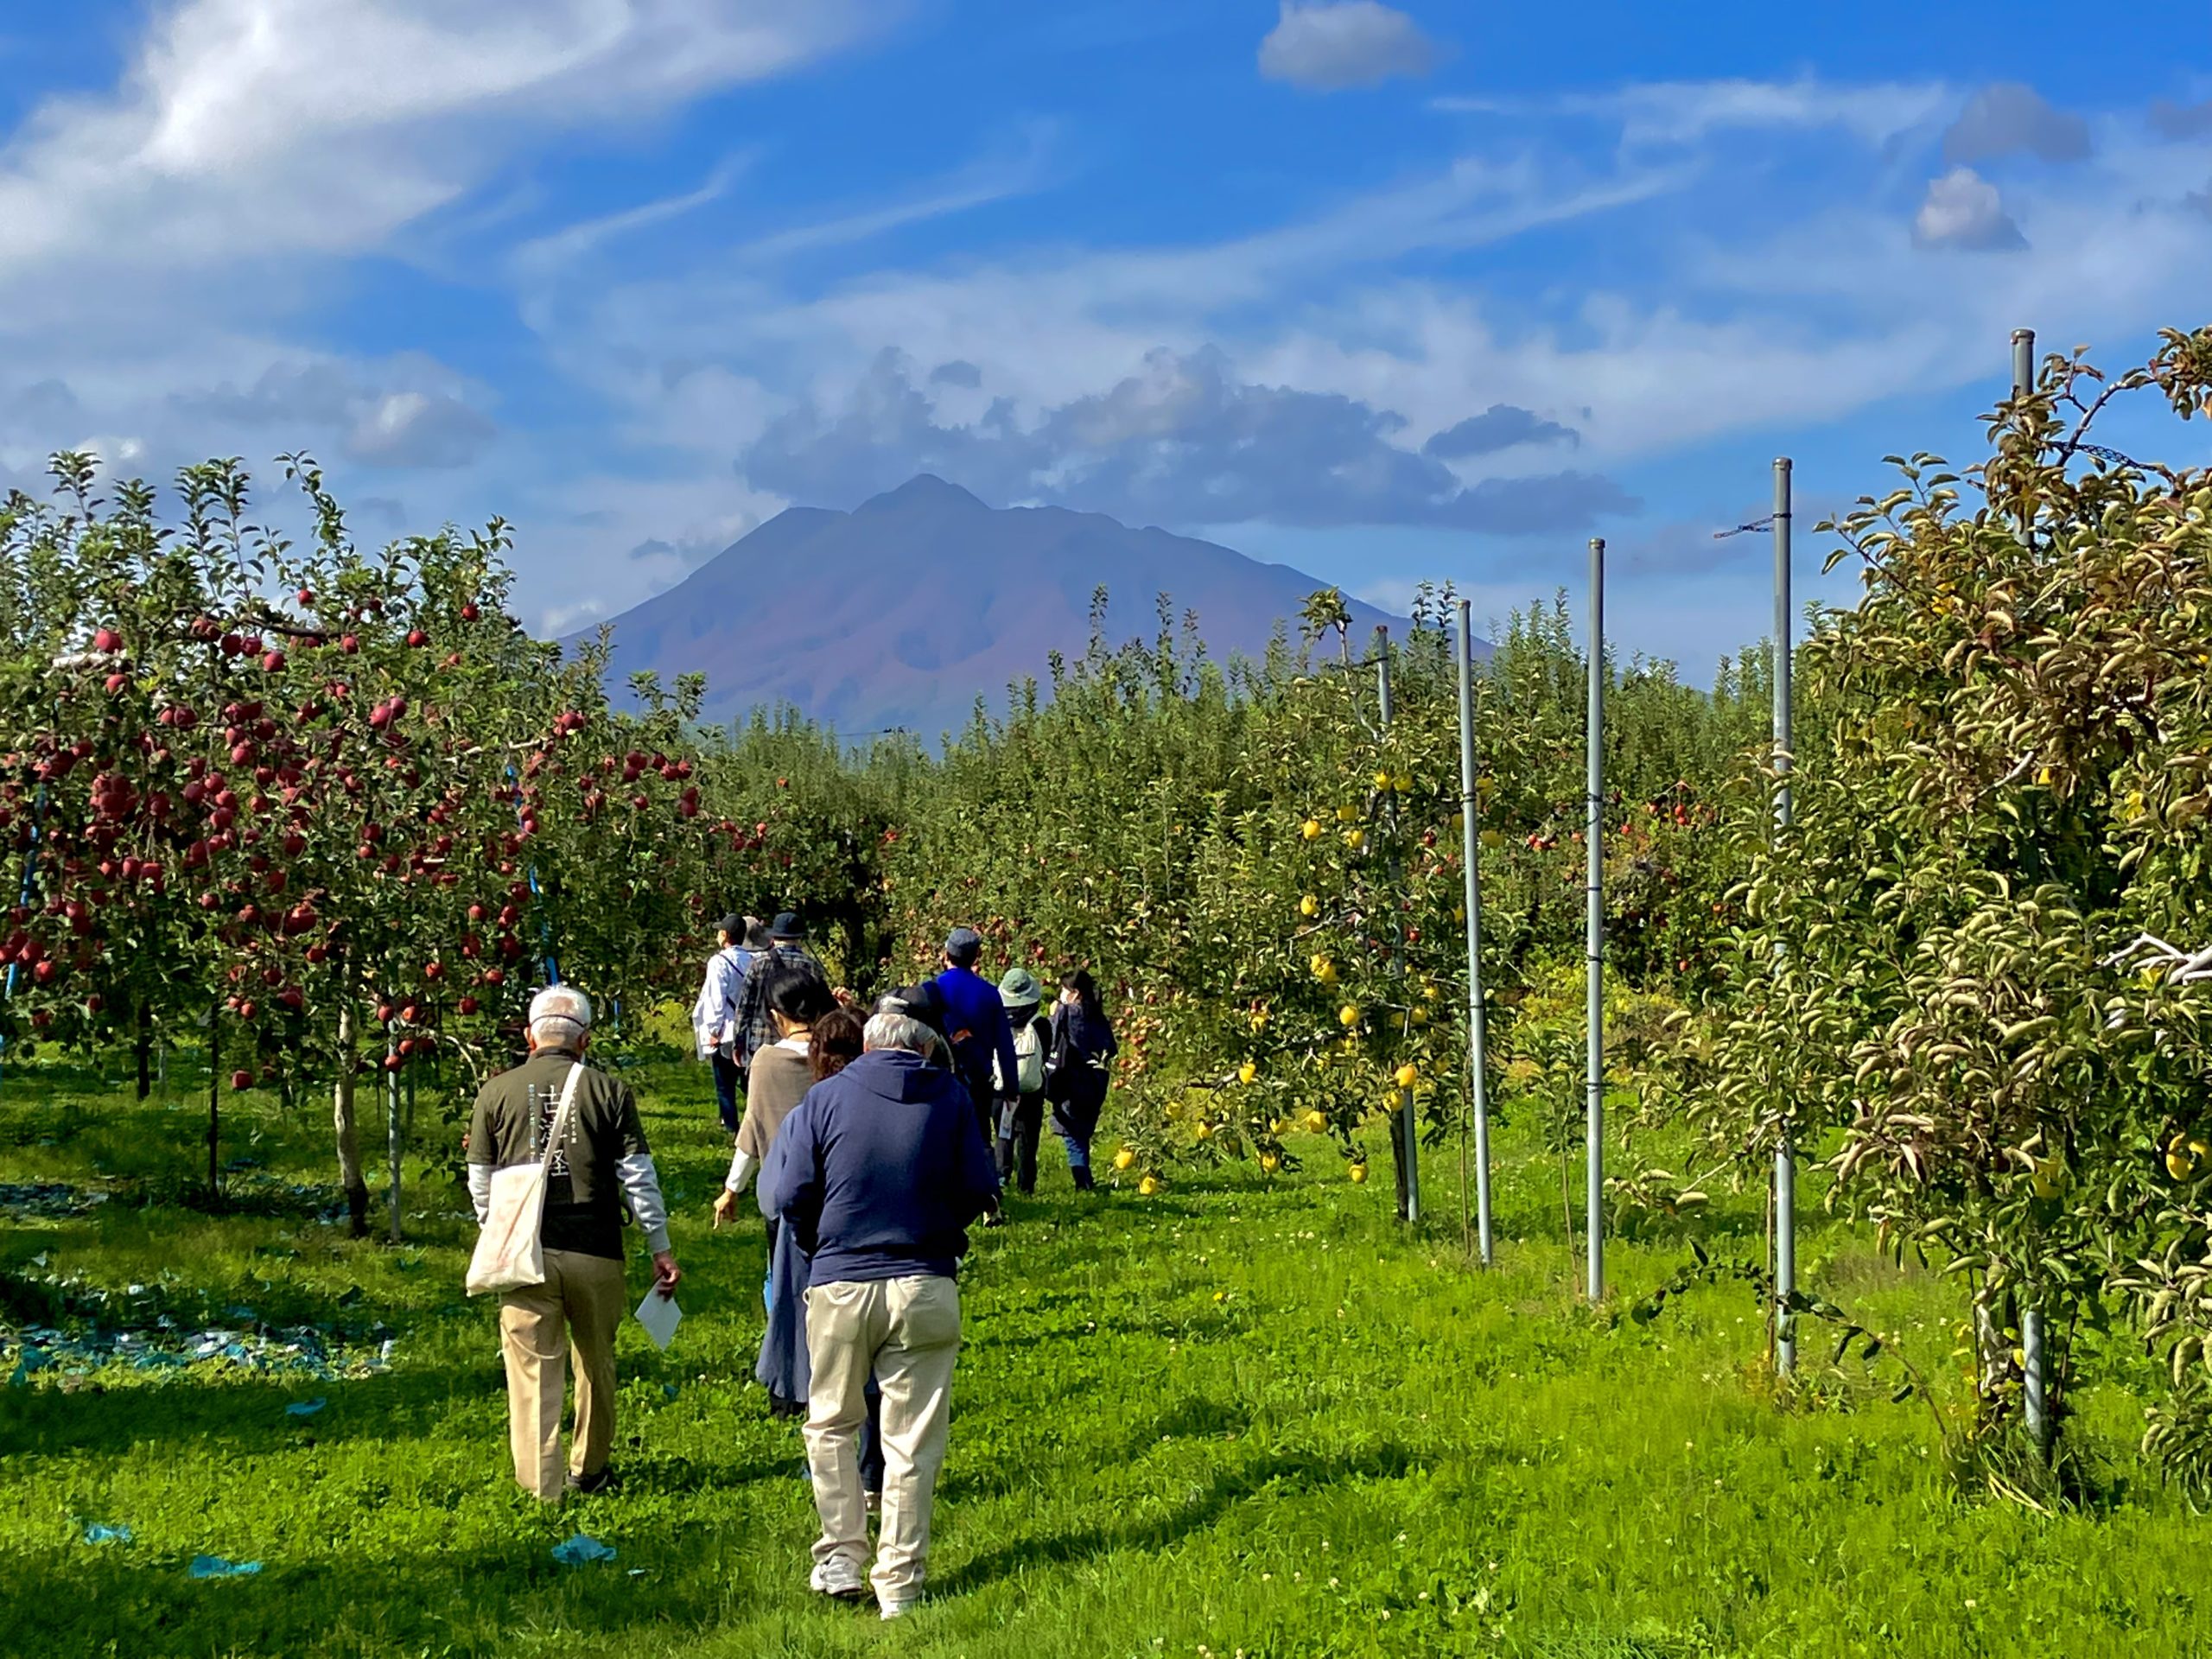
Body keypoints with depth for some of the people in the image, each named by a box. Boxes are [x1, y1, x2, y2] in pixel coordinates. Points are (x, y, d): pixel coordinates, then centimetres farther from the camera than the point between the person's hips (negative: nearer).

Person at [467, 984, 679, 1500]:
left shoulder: (497, 1092, 1)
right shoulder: (609, 1092, -2)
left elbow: (480, 1182, 7)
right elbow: (638, 1177, -2)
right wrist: (661, 1249, 5)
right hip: (595, 1251, 0)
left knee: (534, 1369, 4)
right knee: (595, 1363, 17)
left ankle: (540, 1484, 3)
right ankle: (590, 1471, 29)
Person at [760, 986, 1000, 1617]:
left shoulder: (825, 1099, -3)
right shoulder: (951, 1099, -1)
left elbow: (786, 1195, -4)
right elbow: (980, 1189, 0)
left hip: (840, 1285, 0)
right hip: (925, 1287, 0)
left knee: (831, 1424, 18)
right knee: (912, 1440, 6)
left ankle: (841, 1559, 14)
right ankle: (898, 1583, 9)